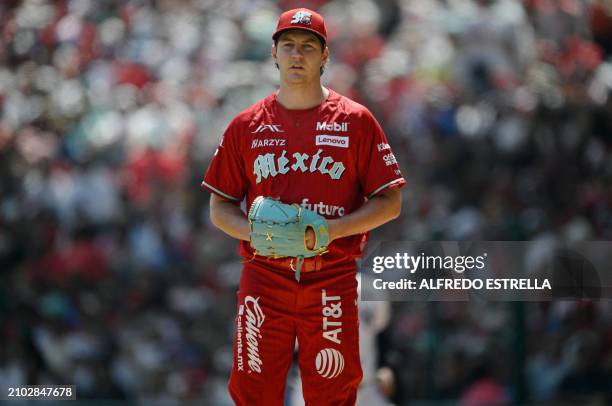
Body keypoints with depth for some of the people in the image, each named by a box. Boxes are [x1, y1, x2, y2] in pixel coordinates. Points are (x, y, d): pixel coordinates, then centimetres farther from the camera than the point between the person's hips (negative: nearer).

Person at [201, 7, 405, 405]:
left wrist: (330, 229, -12)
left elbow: (390, 203, 3)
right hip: (263, 280, 1)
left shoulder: (356, 121, 4)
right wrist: (255, 231, -9)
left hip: (332, 281, -1)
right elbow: (220, 208, 13)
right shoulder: (246, 126, 10)